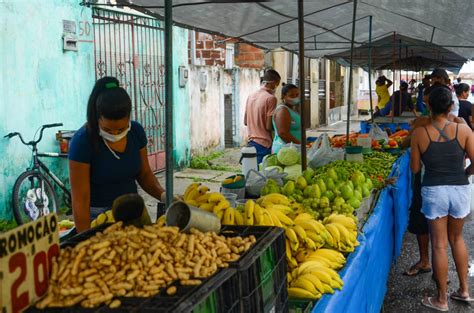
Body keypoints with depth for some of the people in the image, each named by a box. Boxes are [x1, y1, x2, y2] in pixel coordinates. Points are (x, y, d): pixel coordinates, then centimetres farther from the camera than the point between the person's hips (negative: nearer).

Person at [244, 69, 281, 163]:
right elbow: (269, 126, -15)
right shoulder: (271, 98, -13)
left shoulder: (251, 96, 9)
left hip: (251, 142, 7)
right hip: (264, 144, -7)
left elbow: (245, 122, 15)